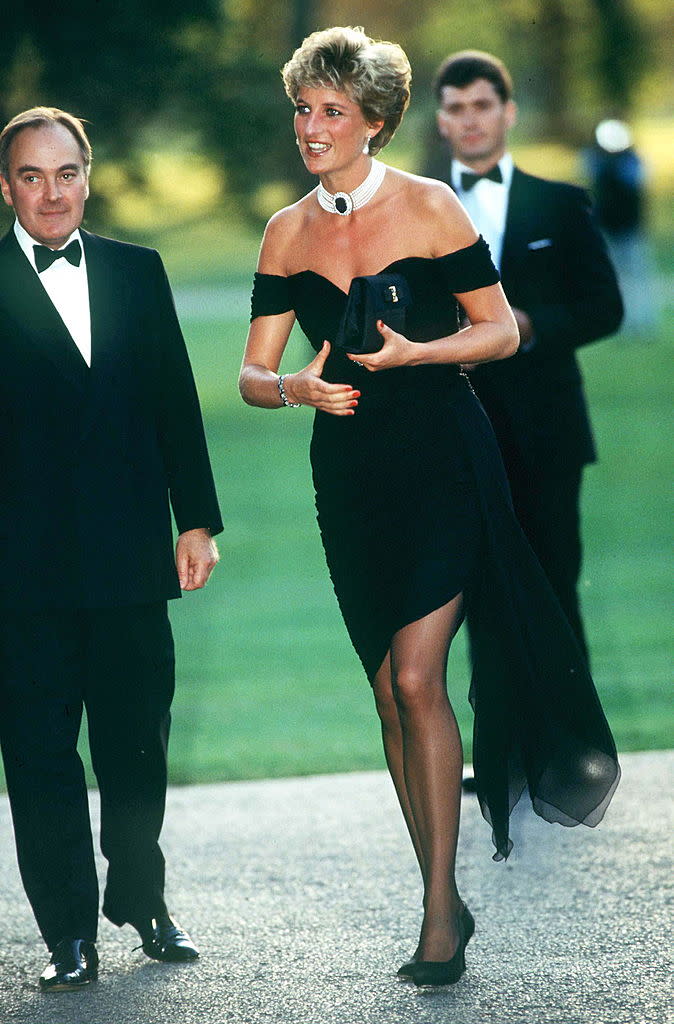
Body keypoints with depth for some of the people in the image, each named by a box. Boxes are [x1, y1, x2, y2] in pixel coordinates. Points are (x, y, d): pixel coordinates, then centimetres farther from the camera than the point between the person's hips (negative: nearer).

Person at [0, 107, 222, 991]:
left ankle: (142, 902, 28)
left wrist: (197, 520, 8)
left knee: (138, 744, 11)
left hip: (130, 554, 3)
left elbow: (175, 402, 12)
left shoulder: (137, 273, 10)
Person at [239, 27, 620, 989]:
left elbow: (501, 331, -2)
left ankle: (441, 911, -11)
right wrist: (297, 386, -14)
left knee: (416, 675, -16)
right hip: (350, 469, 5)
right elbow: (252, 374, 8)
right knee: (389, 692, 6)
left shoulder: (428, 207, -5)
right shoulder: (286, 234, 7)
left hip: (442, 458, -5)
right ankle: (444, 901, 16)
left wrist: (413, 352, -17)